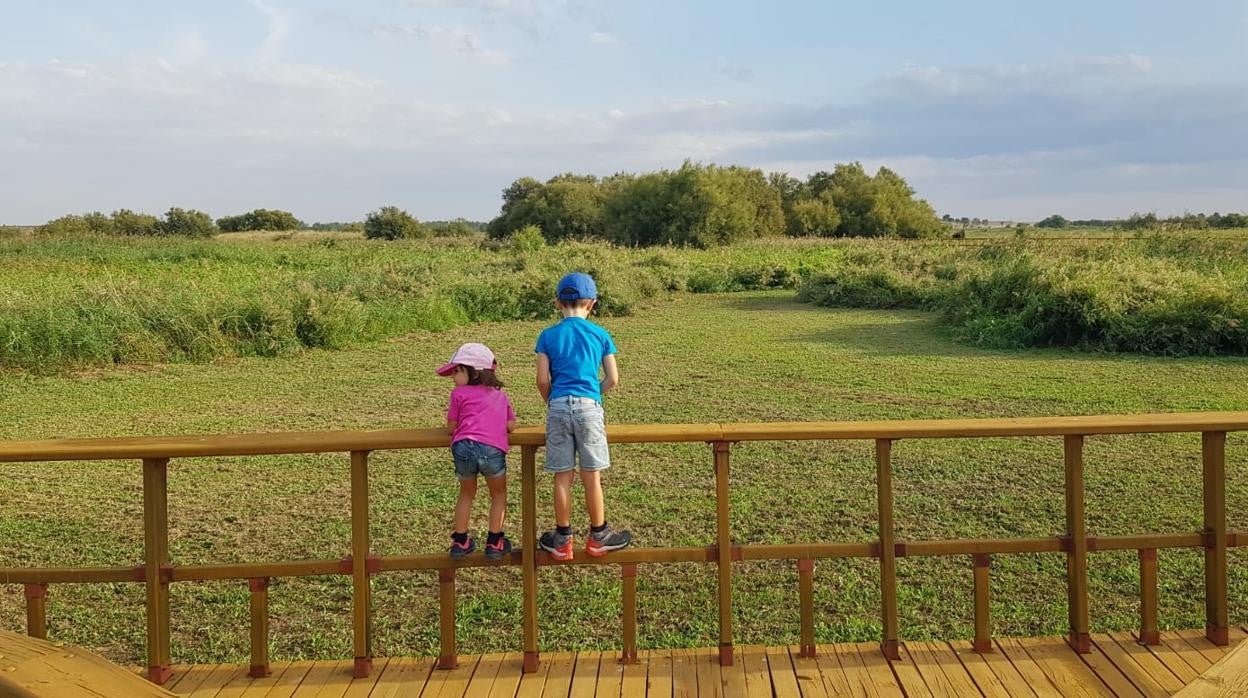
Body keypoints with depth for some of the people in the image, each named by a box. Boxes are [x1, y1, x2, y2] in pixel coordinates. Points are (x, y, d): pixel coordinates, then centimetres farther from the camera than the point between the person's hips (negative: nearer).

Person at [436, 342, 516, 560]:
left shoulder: (459, 393, 17)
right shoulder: (500, 395, 27)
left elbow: (450, 427, 19)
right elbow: (510, 425, 20)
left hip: (464, 447, 0)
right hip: (493, 449, 0)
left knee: (467, 494, 25)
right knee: (498, 494, 23)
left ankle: (460, 542, 29)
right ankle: (494, 542, 22)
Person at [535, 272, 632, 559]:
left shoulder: (548, 336, 4)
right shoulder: (600, 335, 5)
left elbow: (543, 380, 0)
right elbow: (612, 379, 5)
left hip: (559, 408, 1)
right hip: (589, 407, 0)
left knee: (562, 477, 7)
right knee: (592, 476, 8)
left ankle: (563, 539, 17)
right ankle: (598, 536, 19)